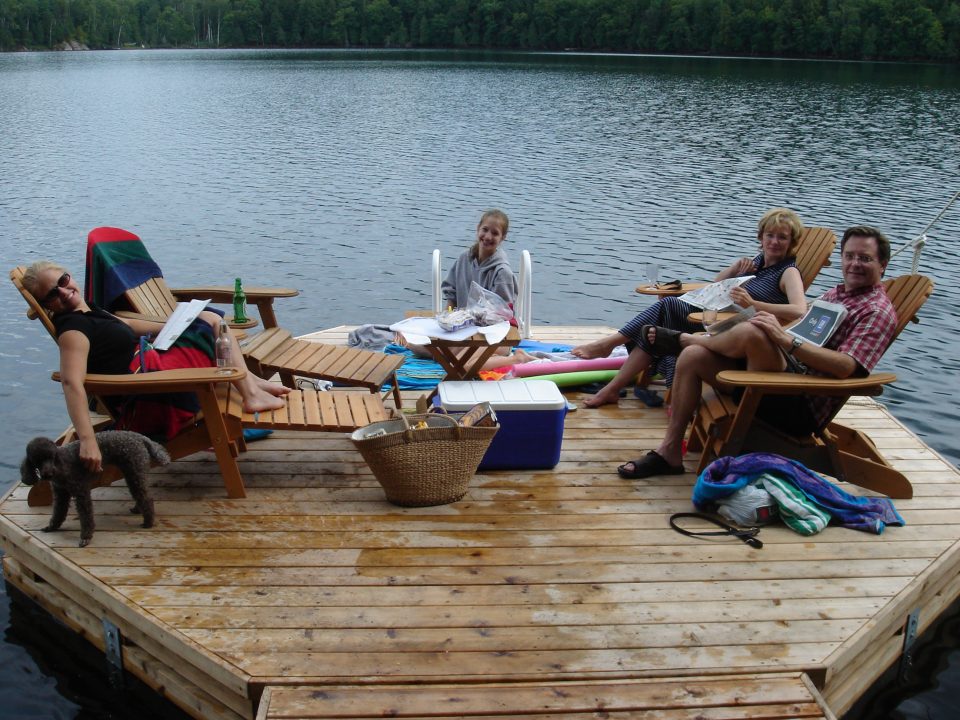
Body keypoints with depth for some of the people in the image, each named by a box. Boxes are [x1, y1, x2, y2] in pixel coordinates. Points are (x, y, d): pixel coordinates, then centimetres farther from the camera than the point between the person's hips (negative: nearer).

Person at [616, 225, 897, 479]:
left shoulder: (878, 311, -7)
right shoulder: (834, 294, 21)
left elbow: (846, 367, -22)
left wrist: (786, 339, -29)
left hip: (804, 408, -9)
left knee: (750, 332, -30)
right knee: (692, 357, -4)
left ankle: (683, 338, 3)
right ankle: (670, 452, -3)